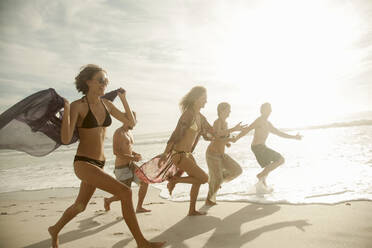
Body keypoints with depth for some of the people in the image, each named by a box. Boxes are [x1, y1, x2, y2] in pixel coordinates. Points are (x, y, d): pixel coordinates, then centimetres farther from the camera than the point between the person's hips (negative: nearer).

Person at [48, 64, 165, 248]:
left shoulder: (107, 105, 6)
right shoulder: (77, 106, -11)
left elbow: (131, 122, 11)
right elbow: (66, 139, -19)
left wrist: (123, 100, 8)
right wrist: (66, 109, -22)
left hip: (99, 164, 7)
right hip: (83, 164, -7)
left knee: (80, 206, 25)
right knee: (125, 193, -19)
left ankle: (55, 230, 53)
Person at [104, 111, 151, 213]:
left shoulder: (129, 133, 12)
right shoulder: (118, 132, -16)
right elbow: (116, 152, -24)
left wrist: (135, 154, 2)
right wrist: (132, 158, -22)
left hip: (131, 166, 8)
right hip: (122, 168, -8)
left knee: (144, 182, -1)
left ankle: (139, 208, 12)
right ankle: (108, 200, 27)